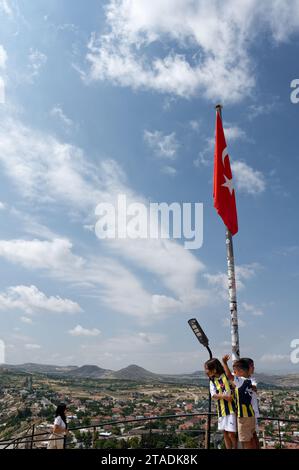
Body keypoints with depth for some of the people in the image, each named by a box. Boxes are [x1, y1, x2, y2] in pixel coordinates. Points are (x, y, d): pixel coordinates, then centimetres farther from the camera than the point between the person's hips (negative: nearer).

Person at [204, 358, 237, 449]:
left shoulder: (228, 376, -9)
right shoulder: (212, 381, 5)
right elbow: (213, 395, -6)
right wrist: (224, 396, -21)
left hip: (232, 409, -5)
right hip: (221, 410, 5)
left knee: (231, 434, -5)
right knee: (225, 434, 13)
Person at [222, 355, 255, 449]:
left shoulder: (242, 381, -20)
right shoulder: (248, 381, 7)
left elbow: (229, 376, -33)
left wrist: (224, 363, -25)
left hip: (244, 416, -9)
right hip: (250, 414, 9)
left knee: (245, 441, 1)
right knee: (250, 439, 17)